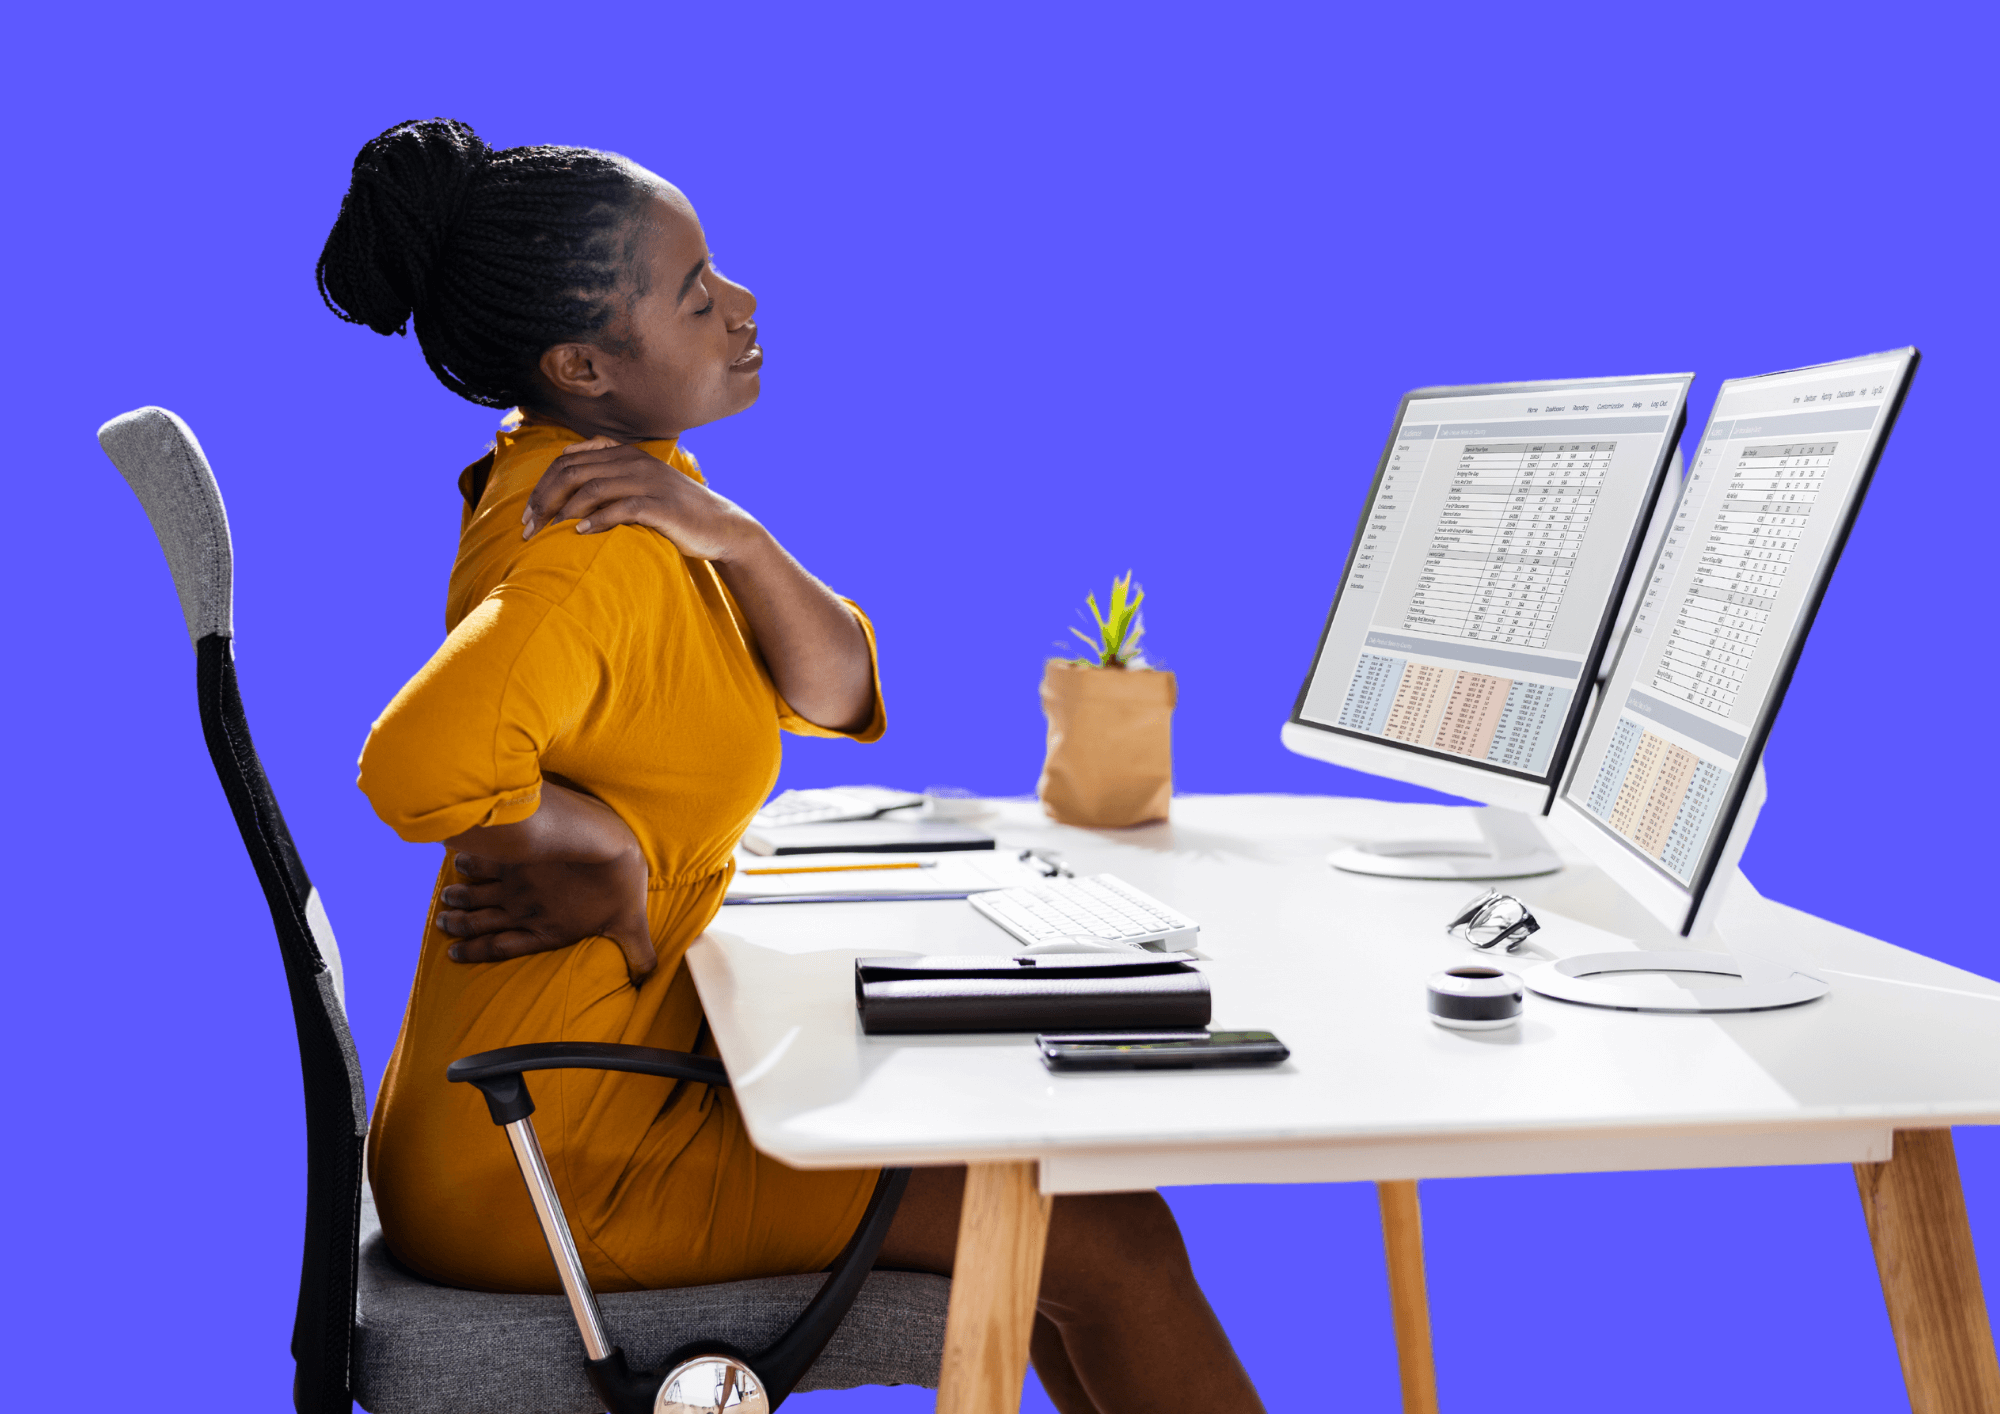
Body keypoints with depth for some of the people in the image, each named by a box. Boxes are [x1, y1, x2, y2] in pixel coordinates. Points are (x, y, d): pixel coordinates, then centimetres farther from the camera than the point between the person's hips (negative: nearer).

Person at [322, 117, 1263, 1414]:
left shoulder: (623, 486, 6)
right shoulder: (599, 550, -24)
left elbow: (834, 693, 2)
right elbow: (420, 767, -42)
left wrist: (734, 539, -17)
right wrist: (613, 852, -23)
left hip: (614, 1061, 10)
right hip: (549, 1155, -10)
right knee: (1108, 1236, -7)